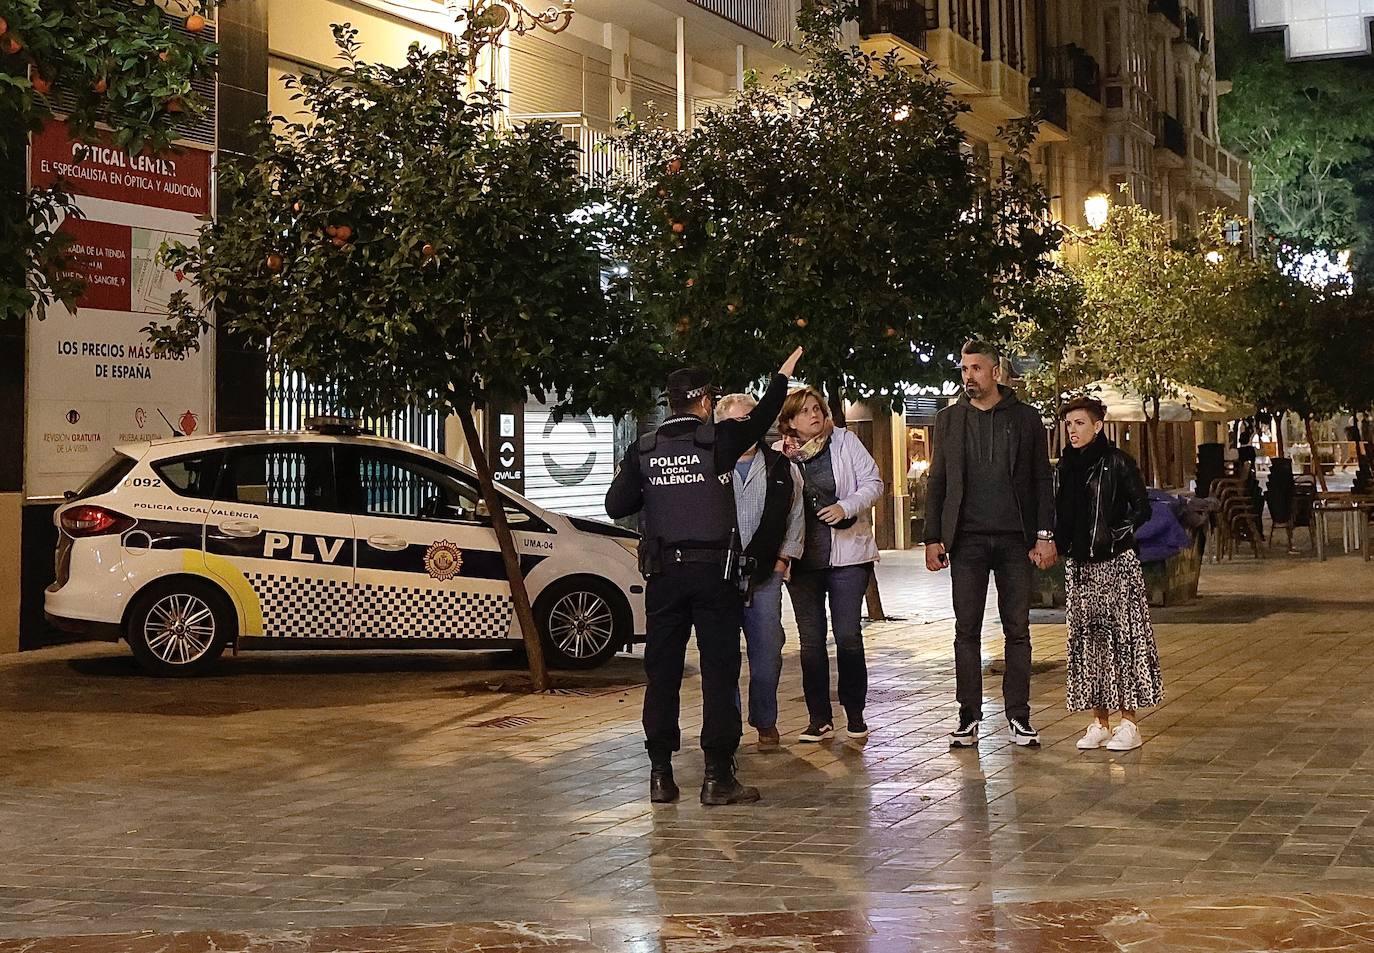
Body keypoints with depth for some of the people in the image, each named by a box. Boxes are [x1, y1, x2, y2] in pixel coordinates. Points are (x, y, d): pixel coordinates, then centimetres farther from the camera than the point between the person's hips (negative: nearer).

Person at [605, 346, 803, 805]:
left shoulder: (643, 450, 2)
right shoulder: (719, 440, -4)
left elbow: (616, 505, 1)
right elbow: (761, 419, 14)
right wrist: (782, 377, 30)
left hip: (663, 573, 3)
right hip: (714, 569, -3)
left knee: (662, 672, 8)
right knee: (719, 671, 1)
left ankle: (661, 774, 10)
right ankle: (718, 775, -1)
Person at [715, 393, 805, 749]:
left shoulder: (781, 469, 6)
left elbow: (795, 516, 16)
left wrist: (782, 560, 10)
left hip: (764, 573, 2)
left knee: (767, 650, 3)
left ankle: (766, 722, 18)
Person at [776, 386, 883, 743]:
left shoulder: (845, 441, 3)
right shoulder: (779, 454, 4)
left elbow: (872, 483, 2)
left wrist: (846, 506, -15)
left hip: (847, 553, -2)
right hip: (802, 559, 2)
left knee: (848, 636, -2)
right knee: (811, 640, 6)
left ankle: (855, 714, 11)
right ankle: (819, 718, 14)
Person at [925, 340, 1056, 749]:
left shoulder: (1025, 417, 5)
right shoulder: (949, 420, 9)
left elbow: (1042, 480, 5)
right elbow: (937, 482, 9)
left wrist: (1045, 536, -3)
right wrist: (932, 538, 2)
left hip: (1015, 539, -1)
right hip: (967, 539, 1)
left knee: (1017, 630, 3)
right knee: (966, 631, 1)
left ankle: (1019, 717, 9)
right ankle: (969, 717, 7)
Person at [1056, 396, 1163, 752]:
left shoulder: (1117, 461, -5)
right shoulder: (1065, 466, 13)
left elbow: (1141, 508, -6)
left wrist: (1115, 535, -14)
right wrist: (1062, 542, 7)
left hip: (1117, 563, -6)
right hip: (1078, 563, 6)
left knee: (1122, 636, -6)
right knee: (1087, 639, 5)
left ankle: (1128, 723, -2)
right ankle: (1099, 722, 11)